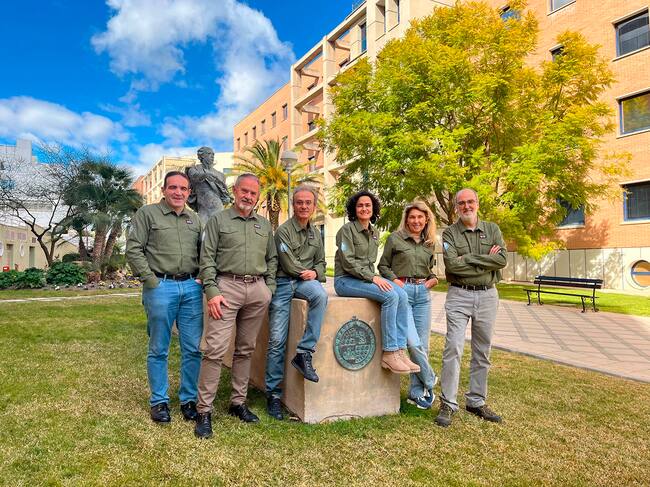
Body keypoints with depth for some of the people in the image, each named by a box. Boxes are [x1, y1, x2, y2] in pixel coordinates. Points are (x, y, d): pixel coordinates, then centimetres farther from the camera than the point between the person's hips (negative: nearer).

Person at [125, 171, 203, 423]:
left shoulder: (194, 218, 15)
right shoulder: (147, 213, 2)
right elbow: (133, 250, -4)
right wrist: (150, 280, -9)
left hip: (192, 287, 4)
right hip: (161, 287, -4)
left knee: (193, 349, 7)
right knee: (158, 350, 7)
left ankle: (188, 399, 22)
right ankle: (159, 401, 23)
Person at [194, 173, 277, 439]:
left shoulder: (265, 225, 16)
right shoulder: (218, 220, 5)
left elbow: (272, 259, 18)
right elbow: (207, 259, -2)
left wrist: (269, 289, 7)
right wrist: (212, 291, -12)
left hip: (258, 290, 4)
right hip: (227, 287, -4)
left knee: (245, 349, 11)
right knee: (215, 350, -8)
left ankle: (238, 402, 24)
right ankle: (204, 410, 3)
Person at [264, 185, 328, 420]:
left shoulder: (316, 233, 14)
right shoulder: (283, 230, -6)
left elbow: (321, 262, 18)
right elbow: (290, 265, -12)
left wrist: (315, 273, -3)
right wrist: (307, 270, 2)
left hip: (305, 281, 4)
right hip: (283, 282, -4)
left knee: (320, 295, -33)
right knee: (277, 341, -5)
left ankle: (304, 352, -22)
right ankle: (273, 393, 10)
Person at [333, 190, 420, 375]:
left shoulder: (375, 233, 15)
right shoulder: (347, 230, -8)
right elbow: (348, 263, -15)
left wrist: (374, 277, 3)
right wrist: (372, 278, -19)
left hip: (367, 277, 7)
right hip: (345, 280, -7)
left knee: (402, 295, -17)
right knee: (390, 296, -26)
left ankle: (400, 350, -15)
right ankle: (389, 353, -18)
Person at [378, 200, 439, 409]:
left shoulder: (429, 243, 14)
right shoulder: (395, 238, 1)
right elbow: (383, 265, 5)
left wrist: (434, 278, 5)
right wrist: (394, 279, -11)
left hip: (423, 294, 5)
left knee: (423, 345, 6)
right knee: (413, 343, -15)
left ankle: (417, 392, 20)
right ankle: (430, 381, 11)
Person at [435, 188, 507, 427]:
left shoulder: (492, 229, 9)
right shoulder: (449, 233, 1)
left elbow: (502, 259, -6)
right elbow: (452, 264, -14)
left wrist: (469, 258, -11)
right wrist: (486, 260, -10)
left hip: (487, 295, 3)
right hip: (459, 295, -3)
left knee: (482, 352, 11)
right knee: (453, 349, -8)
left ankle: (476, 402, 24)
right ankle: (448, 405, 2)